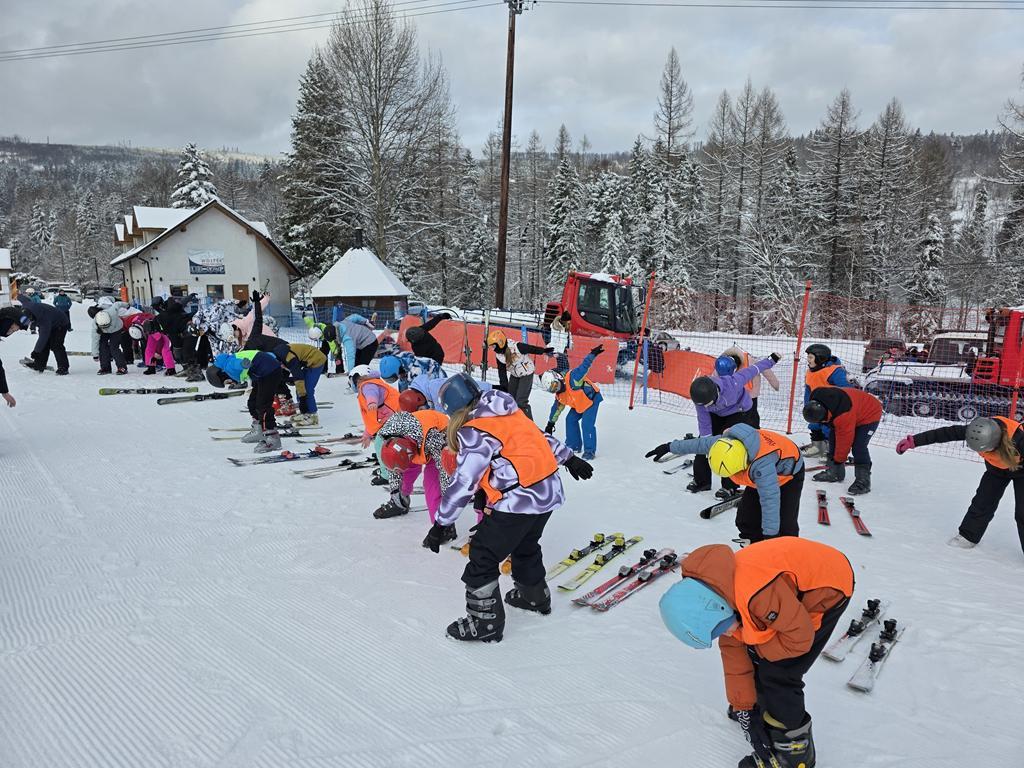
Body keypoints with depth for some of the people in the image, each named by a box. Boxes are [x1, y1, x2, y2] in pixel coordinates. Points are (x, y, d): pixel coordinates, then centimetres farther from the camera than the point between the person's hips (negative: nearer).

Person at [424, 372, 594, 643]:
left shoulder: (473, 432, -15)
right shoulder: (511, 413, 9)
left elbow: (462, 484, -16)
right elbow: (541, 437, 20)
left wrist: (440, 525, -9)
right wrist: (569, 458, 32)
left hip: (519, 501, -9)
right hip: (550, 491, 9)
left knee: (483, 555, 3)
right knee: (525, 545, 30)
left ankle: (485, 621, 11)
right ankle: (535, 595, 49)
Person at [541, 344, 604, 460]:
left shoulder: (572, 378, -27)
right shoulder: (559, 395, -1)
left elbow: (583, 367, -33)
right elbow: (557, 408, 11)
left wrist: (593, 355, -46)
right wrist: (551, 423, 14)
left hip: (592, 398, -9)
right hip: (579, 405, 9)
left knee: (587, 423, -17)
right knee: (570, 420, 7)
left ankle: (590, 451, -10)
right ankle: (574, 445, 21)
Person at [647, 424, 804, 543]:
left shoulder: (762, 464, -48)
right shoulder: (725, 442, -27)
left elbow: (770, 500, -46)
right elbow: (700, 443, -7)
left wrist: (770, 534, -43)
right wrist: (670, 447, 5)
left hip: (789, 474, -7)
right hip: (758, 477, 7)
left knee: (784, 522, -20)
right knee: (746, 518, 2)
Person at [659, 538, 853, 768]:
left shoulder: (756, 593, -39)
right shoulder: (713, 595, -11)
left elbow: (800, 638, -25)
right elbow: (732, 648, 0)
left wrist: (756, 649, -8)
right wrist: (742, 706, 3)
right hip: (795, 583, 8)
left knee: (777, 674, -8)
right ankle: (764, 703, 40)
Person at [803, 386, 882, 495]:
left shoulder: (844, 415, -42)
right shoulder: (816, 399, -21)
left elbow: (844, 440, -30)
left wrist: (839, 460, -17)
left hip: (870, 414, -9)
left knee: (858, 447, -21)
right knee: (833, 437, 5)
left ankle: (863, 480, -13)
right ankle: (834, 472, 15)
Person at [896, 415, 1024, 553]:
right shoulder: (977, 431, -33)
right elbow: (945, 433, -26)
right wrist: (914, 441, -25)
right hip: (996, 468, 4)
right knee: (982, 502, 4)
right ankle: (968, 536, 21)